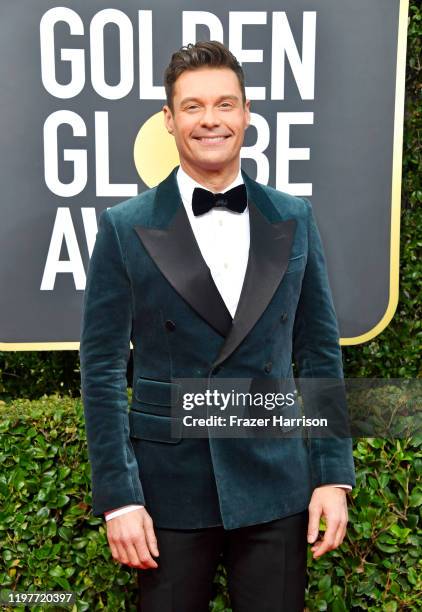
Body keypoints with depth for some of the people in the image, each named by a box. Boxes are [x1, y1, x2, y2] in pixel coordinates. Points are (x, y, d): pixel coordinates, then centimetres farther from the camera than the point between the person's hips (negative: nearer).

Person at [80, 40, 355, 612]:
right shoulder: (125, 227, -4)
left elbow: (320, 350, 5)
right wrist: (118, 498, -7)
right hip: (170, 488, -1)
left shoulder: (294, 218, 2)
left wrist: (333, 476, 1)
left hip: (275, 484, 2)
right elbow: (102, 368, -4)